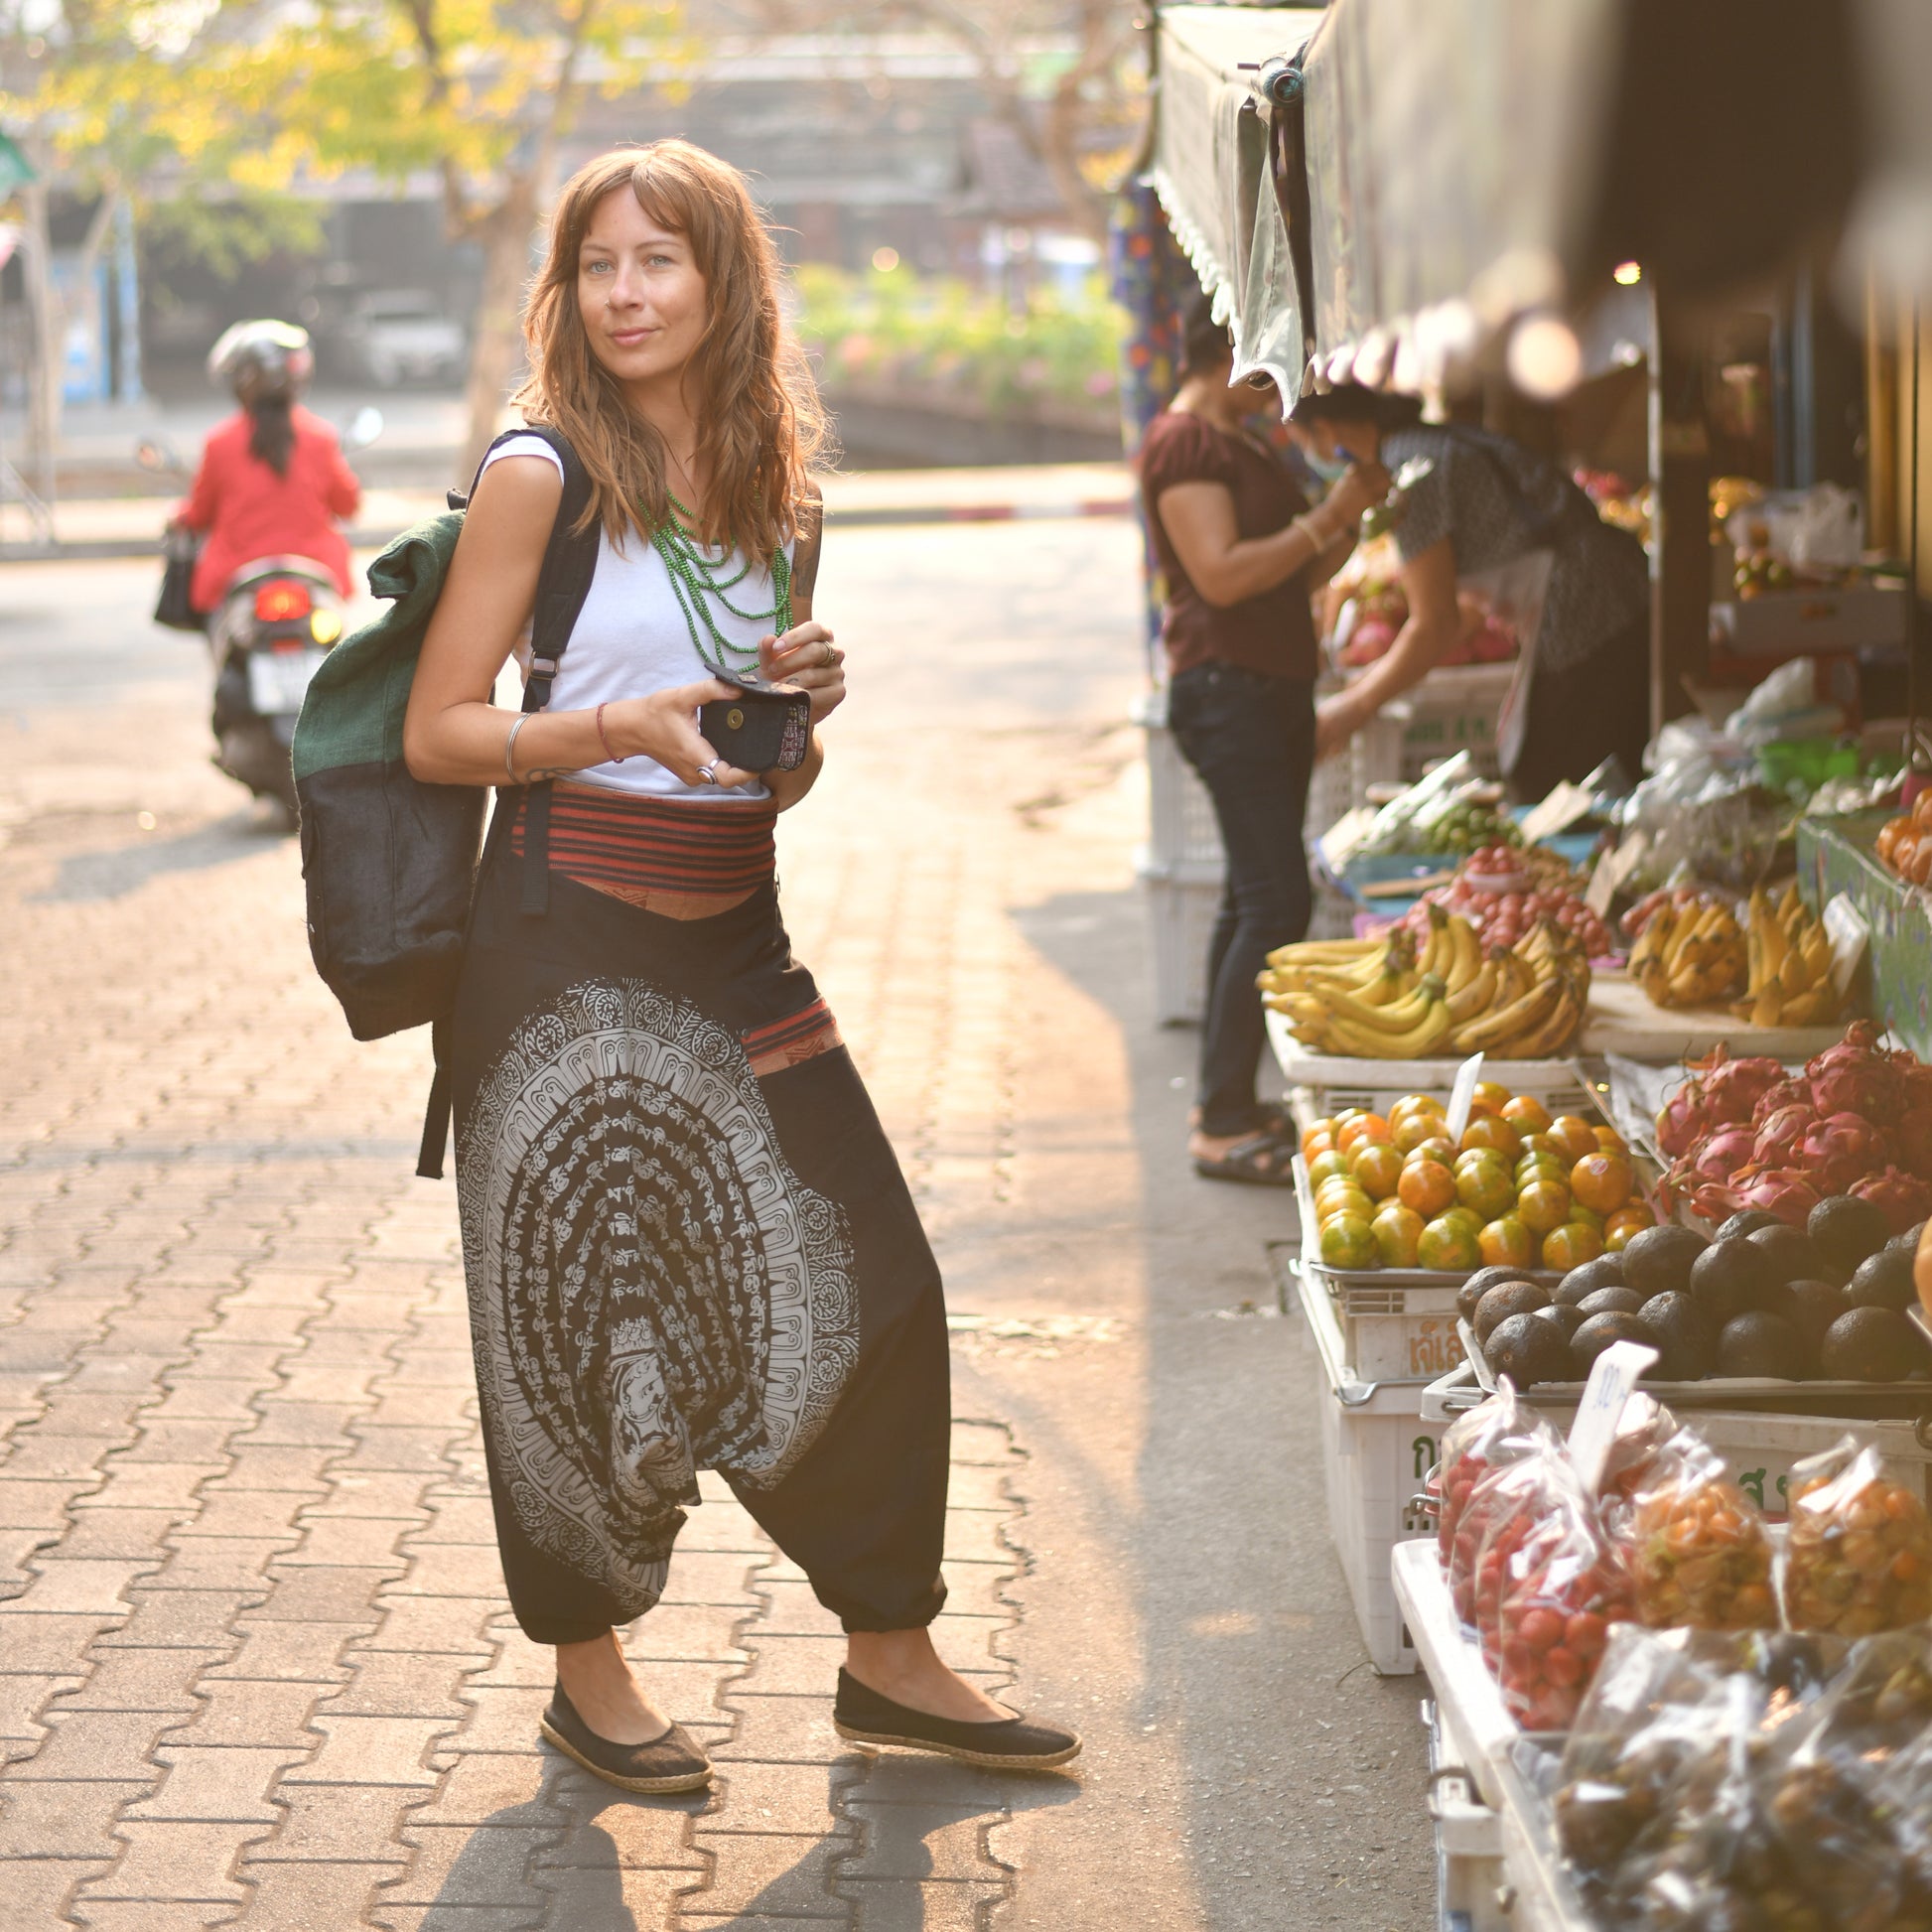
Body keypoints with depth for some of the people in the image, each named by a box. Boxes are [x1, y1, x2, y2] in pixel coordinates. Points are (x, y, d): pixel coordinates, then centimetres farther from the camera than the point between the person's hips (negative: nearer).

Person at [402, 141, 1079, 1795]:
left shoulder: (781, 501, 10)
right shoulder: (543, 476, -7)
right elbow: (437, 732, -7)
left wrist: (809, 702, -3)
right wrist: (623, 726, -21)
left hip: (735, 936, 5)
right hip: (568, 939, -5)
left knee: (872, 1285, 4)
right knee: (587, 1304, 3)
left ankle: (891, 1656, 19)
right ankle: (588, 1670, 21)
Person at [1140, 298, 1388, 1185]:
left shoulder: (1243, 442, 20)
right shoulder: (1183, 442, -11)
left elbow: (1299, 576, 20)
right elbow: (1223, 574, -21)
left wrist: (1351, 516, 5)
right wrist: (1328, 517, -17)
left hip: (1275, 689, 10)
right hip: (1224, 687, -10)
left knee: (1253, 900, 12)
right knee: (1276, 903, -15)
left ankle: (1225, 1104, 18)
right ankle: (1223, 1123, -13)